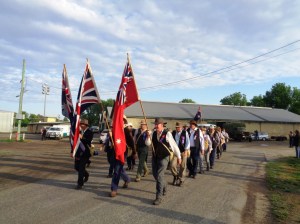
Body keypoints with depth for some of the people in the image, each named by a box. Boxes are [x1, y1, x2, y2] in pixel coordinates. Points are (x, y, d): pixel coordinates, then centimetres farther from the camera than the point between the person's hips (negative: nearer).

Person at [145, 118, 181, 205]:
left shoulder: (167, 134, -15)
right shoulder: (153, 133, 0)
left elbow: (174, 145, -9)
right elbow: (147, 144, -3)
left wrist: (179, 157, -3)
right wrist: (148, 136, -22)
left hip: (164, 158, -6)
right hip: (155, 157, 6)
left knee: (159, 175, -10)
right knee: (155, 174, 16)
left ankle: (159, 197, 2)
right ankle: (164, 188, 44)